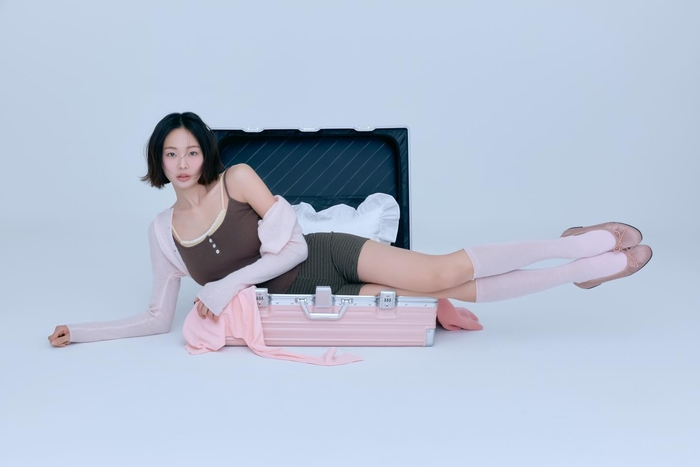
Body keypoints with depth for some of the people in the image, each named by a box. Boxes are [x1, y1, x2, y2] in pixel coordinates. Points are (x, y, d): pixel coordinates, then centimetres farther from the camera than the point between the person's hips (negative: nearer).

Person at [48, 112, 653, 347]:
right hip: (302, 302, 2)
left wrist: (231, 283, -20)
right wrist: (82, 331, 2)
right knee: (451, 293, -10)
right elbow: (158, 319, 8)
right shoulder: (163, 231, 3)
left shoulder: (237, 179, -7)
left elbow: (291, 246, -11)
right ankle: (590, 269, -8)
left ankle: (589, 245, -9)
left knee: (442, 274, -23)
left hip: (328, 257, -2)